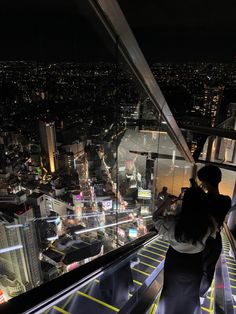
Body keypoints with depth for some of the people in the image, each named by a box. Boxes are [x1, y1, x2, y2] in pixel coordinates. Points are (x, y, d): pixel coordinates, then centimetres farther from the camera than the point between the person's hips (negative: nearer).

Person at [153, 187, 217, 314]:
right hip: (194, 264, 1)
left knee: (171, 293, 27)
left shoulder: (173, 222, -33)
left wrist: (168, 202, -12)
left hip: (174, 262, -1)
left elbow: (156, 216, -13)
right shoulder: (209, 223, -28)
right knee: (191, 294, 30)